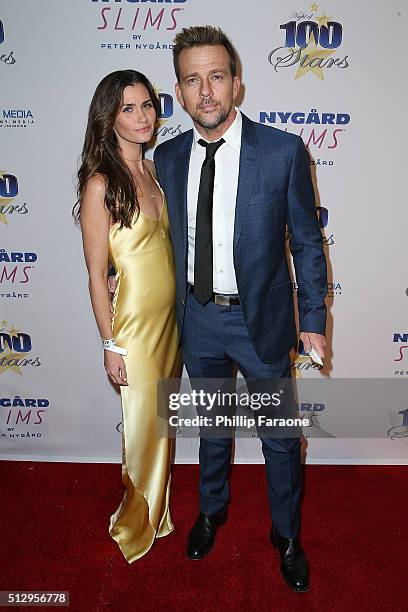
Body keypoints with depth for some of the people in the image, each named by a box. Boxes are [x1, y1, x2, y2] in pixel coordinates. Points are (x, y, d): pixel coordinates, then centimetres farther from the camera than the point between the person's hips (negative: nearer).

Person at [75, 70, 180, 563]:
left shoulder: (154, 170, 6)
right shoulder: (101, 183, -15)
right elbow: (96, 275, -13)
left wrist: (183, 312, 14)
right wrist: (111, 345, -12)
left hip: (170, 315, 7)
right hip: (134, 321, -7)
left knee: (164, 421, 20)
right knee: (144, 426, 10)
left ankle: (156, 512, 44)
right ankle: (136, 525, 37)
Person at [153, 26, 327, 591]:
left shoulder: (284, 151, -11)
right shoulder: (168, 157, 0)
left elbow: (307, 242, -6)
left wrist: (313, 319, -5)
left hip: (260, 319, -2)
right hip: (196, 318, 3)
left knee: (280, 438, 14)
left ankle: (286, 534, 41)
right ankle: (212, 509, 51)